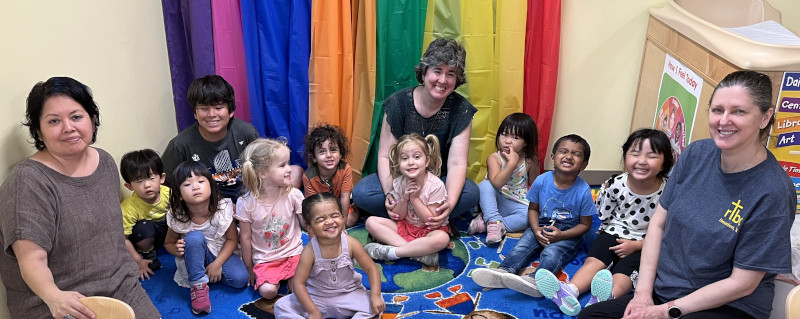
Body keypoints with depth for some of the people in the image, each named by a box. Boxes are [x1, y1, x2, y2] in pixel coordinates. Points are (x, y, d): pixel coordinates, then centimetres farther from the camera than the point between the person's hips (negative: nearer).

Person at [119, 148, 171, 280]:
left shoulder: (168, 193, -22)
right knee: (145, 227, -35)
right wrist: (138, 261, -22)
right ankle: (147, 255, -6)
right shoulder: (128, 208, -30)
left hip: (167, 229, 4)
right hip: (146, 236, -4)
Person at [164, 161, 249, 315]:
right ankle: (198, 286, -23)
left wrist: (217, 264, -21)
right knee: (195, 237, -34)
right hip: (194, 257, 0)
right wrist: (176, 249, -26)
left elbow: (232, 239, -12)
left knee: (240, 278, -25)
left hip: (221, 253, 0)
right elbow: (168, 243, -1)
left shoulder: (223, 209, -22)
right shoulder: (177, 217, -19)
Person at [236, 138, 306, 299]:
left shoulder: (293, 195, -11)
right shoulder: (246, 203, -14)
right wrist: (249, 270, 4)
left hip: (293, 253, 1)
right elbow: (246, 238, -4)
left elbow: (308, 225, -1)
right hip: (264, 260, 0)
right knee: (267, 291, -21)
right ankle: (277, 278, 11)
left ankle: (289, 277, 12)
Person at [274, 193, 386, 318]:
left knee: (377, 305, -21)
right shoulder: (310, 251, -21)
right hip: (317, 297, 0)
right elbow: (299, 283, -17)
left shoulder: (351, 244, -17)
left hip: (348, 293, 1)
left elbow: (371, 269, -8)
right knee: (281, 307, -18)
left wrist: (375, 296, -20)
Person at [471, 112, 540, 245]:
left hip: (517, 204, 2)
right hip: (494, 202, -2)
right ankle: (494, 221, -31)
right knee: (485, 185, -29)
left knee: (530, 215, -29)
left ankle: (484, 224, -28)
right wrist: (512, 163, -31)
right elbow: (496, 183, -28)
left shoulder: (530, 162, -4)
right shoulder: (494, 158, -12)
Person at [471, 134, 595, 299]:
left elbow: (585, 224, -6)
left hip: (569, 233, -4)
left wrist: (561, 235, -20)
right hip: (542, 226, 4)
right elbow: (533, 208, 6)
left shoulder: (583, 191, -15)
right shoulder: (541, 181, -8)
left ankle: (536, 280, -55)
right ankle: (504, 271, -43)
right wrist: (536, 230, -13)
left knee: (551, 253, -32)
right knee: (522, 245, -23)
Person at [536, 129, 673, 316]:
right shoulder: (616, 185, -10)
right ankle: (570, 292, -47)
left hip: (644, 245, -3)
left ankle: (608, 297, -57)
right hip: (615, 233, 3)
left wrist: (635, 245, -15)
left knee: (626, 268, -29)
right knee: (594, 259, -22)